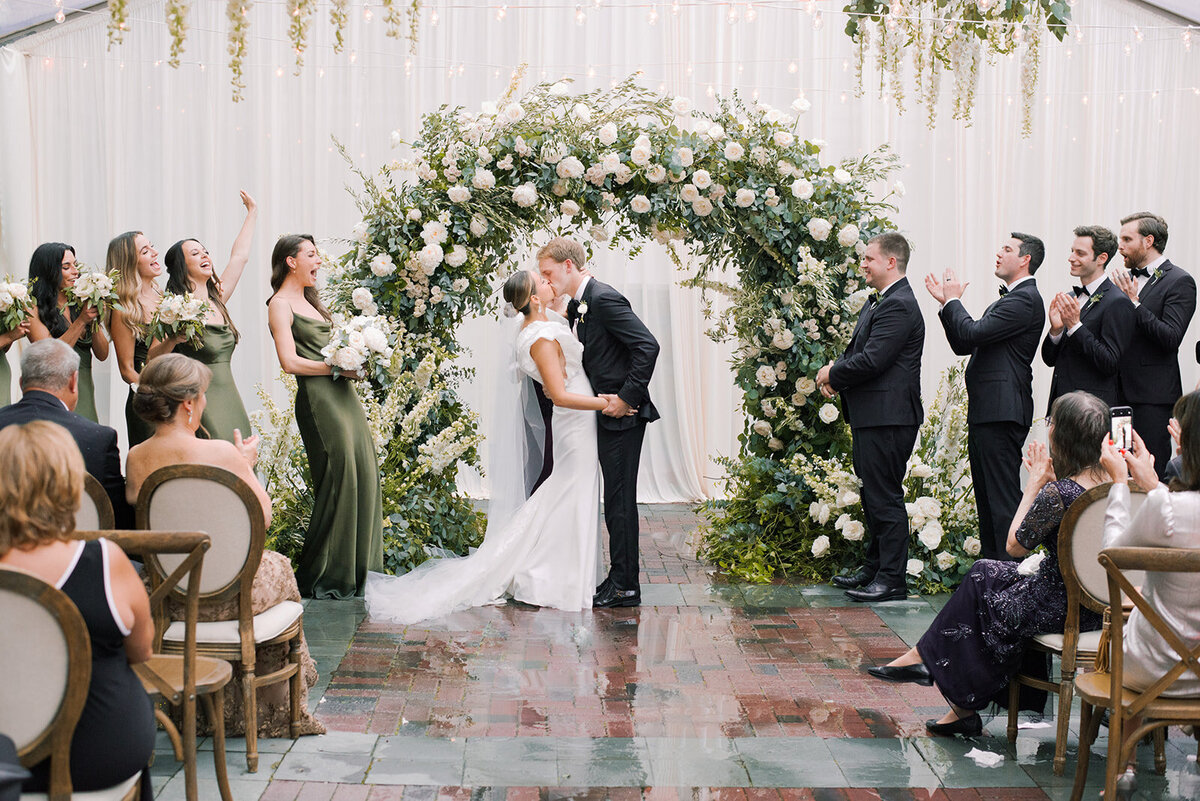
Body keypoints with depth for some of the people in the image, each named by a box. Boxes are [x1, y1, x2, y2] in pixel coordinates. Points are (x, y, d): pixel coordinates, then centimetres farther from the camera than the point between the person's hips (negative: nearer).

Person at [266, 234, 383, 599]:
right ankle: (322, 578, 2)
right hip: (318, 398, -9)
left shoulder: (309, 301, 22)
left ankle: (356, 571, 15)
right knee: (337, 480, -8)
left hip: (343, 394, 9)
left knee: (364, 476, 6)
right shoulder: (280, 304, -5)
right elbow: (290, 362, -14)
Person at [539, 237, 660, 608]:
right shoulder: (576, 307, 14)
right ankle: (621, 580, 20)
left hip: (623, 416, -10)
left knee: (619, 500, -4)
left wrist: (627, 398, -20)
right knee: (615, 499, 13)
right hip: (605, 415, 10)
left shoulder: (605, 299, -16)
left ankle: (625, 586, 2)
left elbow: (648, 346, -22)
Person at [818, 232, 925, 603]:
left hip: (887, 419, -11)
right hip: (872, 416, 11)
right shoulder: (878, 302, 17)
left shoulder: (898, 306, -17)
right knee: (873, 495, 17)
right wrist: (836, 371, 0)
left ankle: (891, 579, 0)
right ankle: (875, 568, 28)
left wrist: (833, 374, -8)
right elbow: (857, 350, 20)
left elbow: (871, 360, -23)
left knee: (885, 497, -6)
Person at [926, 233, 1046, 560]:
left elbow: (973, 333, -20)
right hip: (985, 410, 11)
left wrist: (953, 300, -4)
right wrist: (946, 302, 11)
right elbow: (963, 345, 19)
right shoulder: (1009, 299, 21)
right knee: (986, 493, 15)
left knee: (1003, 496, -9)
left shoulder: (1024, 300, -12)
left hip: (1001, 411, -11)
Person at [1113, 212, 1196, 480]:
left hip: (1153, 397, -6)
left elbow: (1171, 338, -16)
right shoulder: (1127, 278, 16)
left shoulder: (1179, 282, -5)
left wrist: (1134, 303, -17)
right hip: (1119, 393, 7)